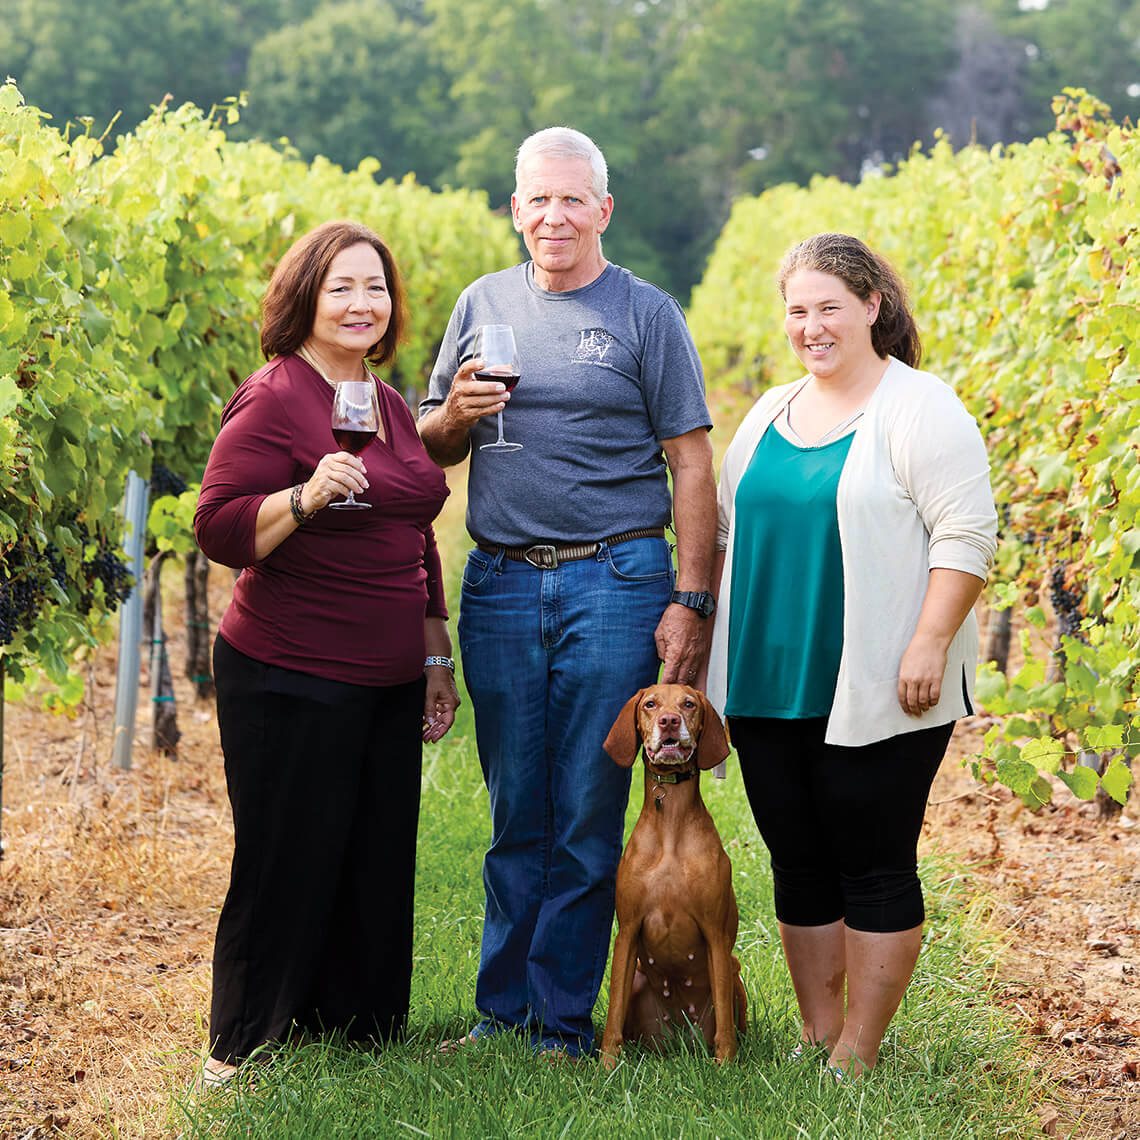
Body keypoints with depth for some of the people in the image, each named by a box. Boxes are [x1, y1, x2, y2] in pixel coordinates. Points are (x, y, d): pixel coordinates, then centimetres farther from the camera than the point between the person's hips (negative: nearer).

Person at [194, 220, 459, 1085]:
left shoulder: (391, 407, 15)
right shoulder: (273, 400, -10)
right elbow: (219, 530, -15)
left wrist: (437, 656, 22)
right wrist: (305, 497, -30)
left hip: (387, 686, 7)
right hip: (291, 683, -7)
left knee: (380, 867, 11)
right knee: (288, 868, 0)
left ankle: (367, 1033, 23)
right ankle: (242, 1055, 14)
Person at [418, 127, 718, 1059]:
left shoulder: (647, 313, 2)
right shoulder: (483, 303, 12)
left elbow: (691, 463, -1)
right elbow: (431, 449, 19)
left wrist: (692, 601, -8)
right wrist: (456, 414, -5)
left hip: (615, 583, -3)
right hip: (500, 587, 3)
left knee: (588, 817, 0)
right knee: (516, 815, 9)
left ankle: (564, 1020, 8)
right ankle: (502, 1010, 16)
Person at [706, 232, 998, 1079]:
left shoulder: (919, 408, -7)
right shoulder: (771, 413, 15)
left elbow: (966, 536, -13)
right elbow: (726, 528, 22)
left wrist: (929, 645, -19)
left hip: (875, 694, -7)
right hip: (769, 685, 7)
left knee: (873, 870, 0)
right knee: (799, 866, 11)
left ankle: (858, 1058, 8)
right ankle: (818, 1037, 22)